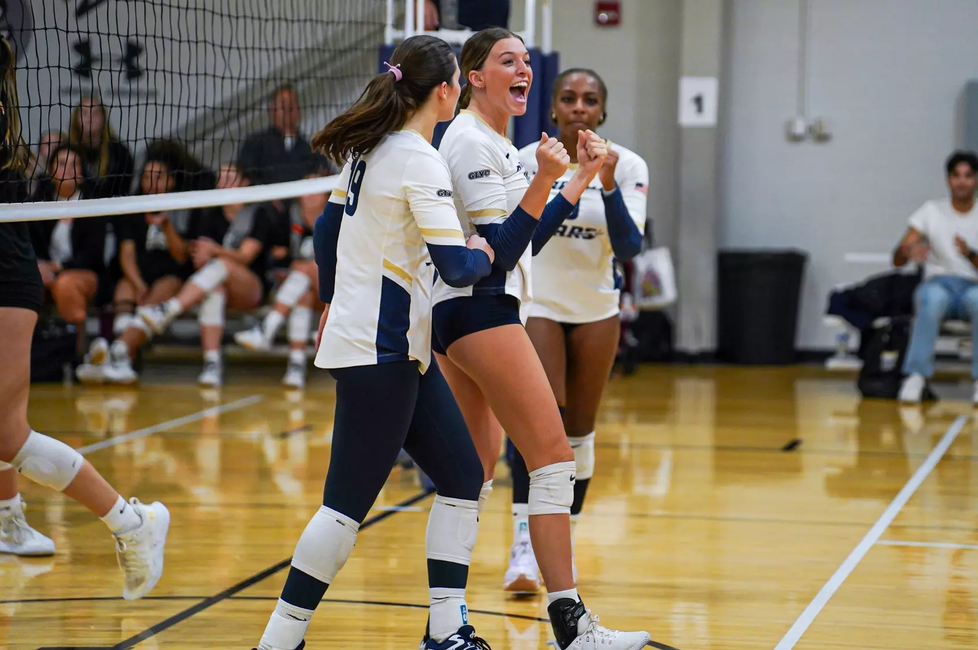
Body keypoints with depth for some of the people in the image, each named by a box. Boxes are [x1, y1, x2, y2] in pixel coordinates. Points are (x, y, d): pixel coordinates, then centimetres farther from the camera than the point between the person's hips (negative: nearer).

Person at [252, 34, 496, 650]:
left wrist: (335, 307, 30)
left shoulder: (371, 148, 10)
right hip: (380, 350, -10)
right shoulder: (419, 161, -16)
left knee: (463, 476, 9)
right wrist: (482, 256, 1)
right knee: (349, 504, -6)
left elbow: (327, 227, 20)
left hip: (400, 347, 10)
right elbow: (454, 266, -21)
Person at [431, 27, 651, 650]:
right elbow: (501, 252, -18)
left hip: (461, 315, 11)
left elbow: (526, 240, 19)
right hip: (480, 310, -11)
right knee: (554, 457, -12)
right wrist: (545, 181, -26)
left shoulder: (497, 143, 18)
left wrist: (583, 175, 19)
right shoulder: (470, 140, -12)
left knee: (477, 470, 12)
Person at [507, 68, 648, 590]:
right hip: (536, 304, -2)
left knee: (579, 429, 9)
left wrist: (608, 187, -32)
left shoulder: (628, 167, -9)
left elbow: (628, 248, -20)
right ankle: (524, 542, -24)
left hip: (596, 311, 2)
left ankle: (562, 542, 22)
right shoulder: (525, 161, -9)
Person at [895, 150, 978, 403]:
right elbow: (897, 260, -1)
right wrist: (908, 251, -26)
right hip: (937, 282, 0)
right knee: (933, 299, -39)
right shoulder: (931, 211, 7)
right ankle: (917, 376, -38)